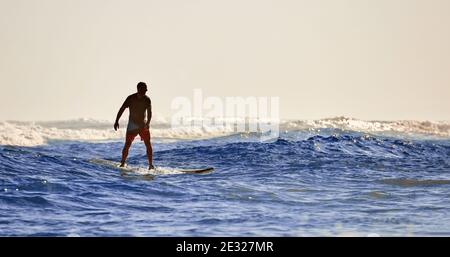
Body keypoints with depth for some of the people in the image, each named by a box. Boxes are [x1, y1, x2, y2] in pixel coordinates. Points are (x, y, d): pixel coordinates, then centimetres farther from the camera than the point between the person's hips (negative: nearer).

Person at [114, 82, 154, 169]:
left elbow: (149, 112, -6)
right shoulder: (131, 98, -8)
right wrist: (116, 121, -12)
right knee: (127, 145, -3)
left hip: (143, 125, 2)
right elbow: (122, 109, -5)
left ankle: (151, 165, -2)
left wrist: (148, 123, -23)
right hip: (132, 125, -2)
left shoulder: (147, 99, -3)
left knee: (148, 144, -7)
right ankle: (122, 163, 9)